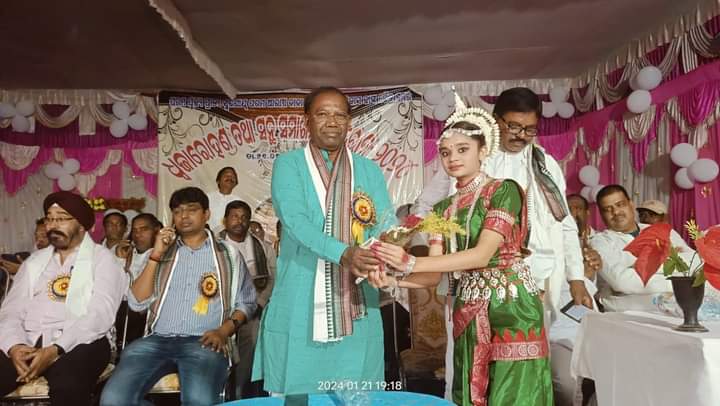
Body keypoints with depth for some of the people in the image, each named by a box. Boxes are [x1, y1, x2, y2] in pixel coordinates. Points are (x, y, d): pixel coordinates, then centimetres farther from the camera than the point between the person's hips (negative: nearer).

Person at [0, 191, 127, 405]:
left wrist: (55, 350, -20)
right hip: (28, 342, 5)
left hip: (77, 343, -4)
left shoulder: (102, 258, 4)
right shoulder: (35, 260, 20)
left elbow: (100, 314, -9)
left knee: (67, 386, -35)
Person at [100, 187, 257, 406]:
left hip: (203, 342, -3)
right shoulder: (162, 252, 20)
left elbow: (245, 302, 11)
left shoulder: (228, 254, 14)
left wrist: (223, 331, -7)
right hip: (157, 340, 3)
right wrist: (156, 256, 2)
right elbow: (137, 303, 10)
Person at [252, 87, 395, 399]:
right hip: (299, 306, -2)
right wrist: (343, 253, -31)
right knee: (293, 394, 6)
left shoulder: (369, 171, 11)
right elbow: (296, 221, -15)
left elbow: (387, 225, 1)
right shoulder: (288, 164, 1)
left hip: (356, 309, 3)